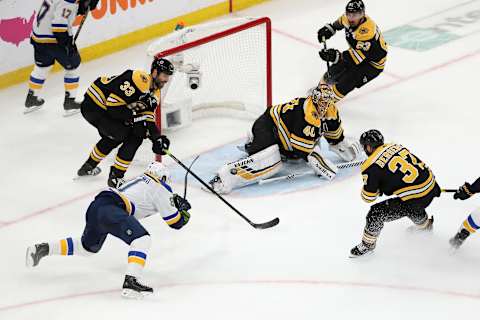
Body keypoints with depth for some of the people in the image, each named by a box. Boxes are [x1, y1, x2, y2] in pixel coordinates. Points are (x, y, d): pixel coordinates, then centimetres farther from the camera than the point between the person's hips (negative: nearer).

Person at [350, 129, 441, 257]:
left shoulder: (371, 166, -11)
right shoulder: (395, 146, 8)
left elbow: (368, 197, -4)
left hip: (415, 200, -8)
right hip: (432, 186, 8)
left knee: (376, 213, 1)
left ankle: (367, 245, 19)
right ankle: (424, 224, 65)